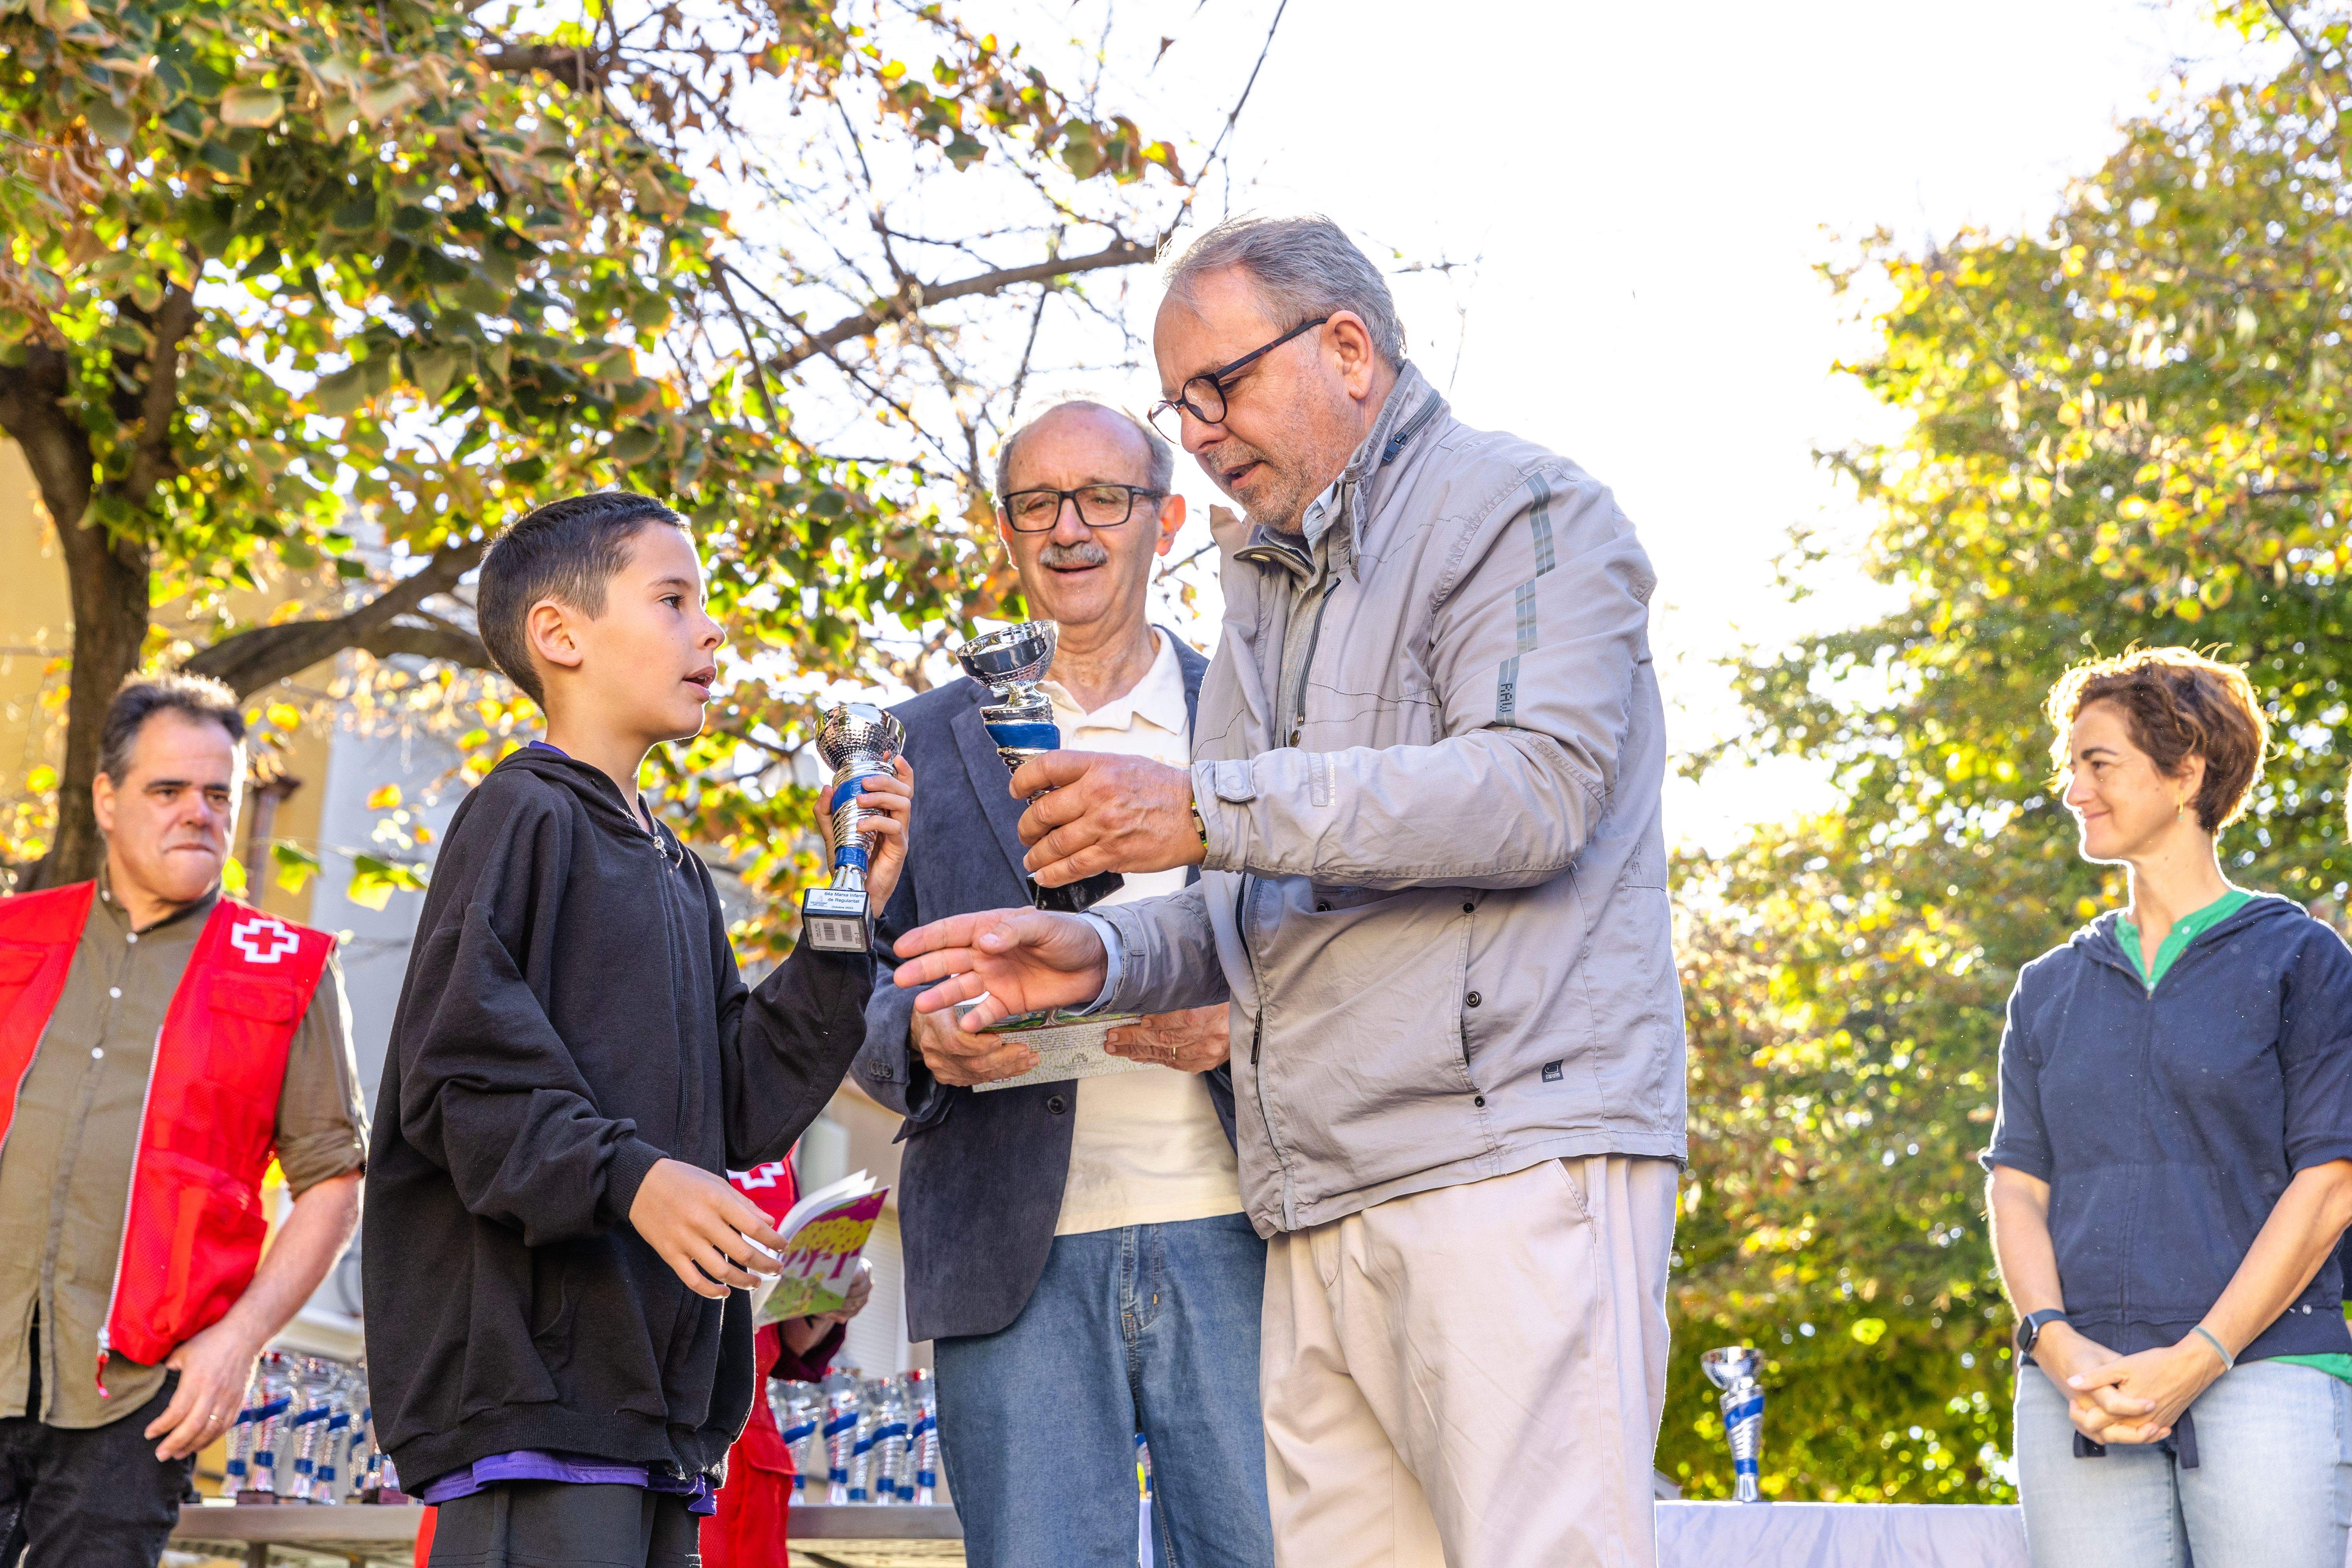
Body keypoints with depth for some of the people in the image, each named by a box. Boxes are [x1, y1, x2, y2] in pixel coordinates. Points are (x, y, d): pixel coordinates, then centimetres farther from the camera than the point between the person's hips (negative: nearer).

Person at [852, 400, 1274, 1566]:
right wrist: (925, 1038, -10)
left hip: (1230, 1244, 0)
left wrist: (1243, 1022, -11)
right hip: (1019, 1261, 1)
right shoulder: (931, 741, 15)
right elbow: (866, 997, 13)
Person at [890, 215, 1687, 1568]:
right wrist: (1103, 958, 10)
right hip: (1323, 1210, 8)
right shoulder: (1271, 590, 29)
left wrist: (1211, 809, -16)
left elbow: (1536, 790, -15)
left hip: (1511, 1155, -7)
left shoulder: (1519, 509, 3)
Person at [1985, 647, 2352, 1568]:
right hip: (2077, 1392, 3)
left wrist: (2194, 1363, -11)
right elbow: (2016, 1183, 11)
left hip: (2266, 1370, -3)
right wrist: (2059, 1346, -8)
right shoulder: (2050, 989, 19)